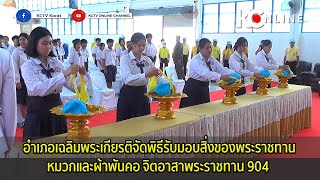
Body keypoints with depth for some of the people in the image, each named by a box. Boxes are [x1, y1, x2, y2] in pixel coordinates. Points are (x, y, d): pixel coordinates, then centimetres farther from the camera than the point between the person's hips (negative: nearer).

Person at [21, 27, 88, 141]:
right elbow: (39, 88, -27)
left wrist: (82, 75, -15)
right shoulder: (27, 66, -8)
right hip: (38, 111, -4)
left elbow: (72, 86, 4)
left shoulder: (56, 63, 4)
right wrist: (64, 74, -33)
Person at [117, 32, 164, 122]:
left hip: (143, 94, 5)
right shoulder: (125, 59, -10)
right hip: (128, 95, -5)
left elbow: (156, 77, 4)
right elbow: (127, 79, -26)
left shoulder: (147, 60, 7)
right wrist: (146, 75, -38)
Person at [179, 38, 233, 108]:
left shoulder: (212, 60, 4)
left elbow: (222, 69, -4)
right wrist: (221, 77, -46)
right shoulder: (195, 60, -20)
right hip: (193, 88, -7)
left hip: (205, 87, 7)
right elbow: (205, 73, -35)